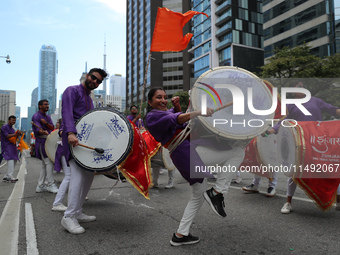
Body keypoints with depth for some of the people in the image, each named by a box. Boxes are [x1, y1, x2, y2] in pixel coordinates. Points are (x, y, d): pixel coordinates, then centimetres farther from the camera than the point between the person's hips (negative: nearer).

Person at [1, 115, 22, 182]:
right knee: (10, 159, -19)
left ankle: (6, 177, 12)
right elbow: (7, 136, -15)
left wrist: (18, 135, -1)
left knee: (14, 160, 5)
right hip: (7, 146, -9)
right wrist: (16, 134, -22)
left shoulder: (12, 129, 20)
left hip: (13, 146, 9)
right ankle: (10, 177, -21)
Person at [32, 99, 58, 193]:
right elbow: (37, 130, -19)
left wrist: (46, 123, -13)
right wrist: (44, 132, -41)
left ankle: (40, 186, 15)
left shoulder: (47, 117, 19)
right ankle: (51, 185, -9)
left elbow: (52, 127, 7)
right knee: (49, 162, -13)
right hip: (41, 141, -9)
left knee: (44, 164, 9)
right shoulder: (36, 116, -6)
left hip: (48, 141, 9)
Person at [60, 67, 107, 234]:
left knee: (89, 174, 7)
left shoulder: (89, 99, 26)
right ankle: (69, 217, -16)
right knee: (78, 174, -20)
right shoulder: (72, 91, 0)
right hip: (72, 137, -9)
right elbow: (67, 112, -17)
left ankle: (77, 212, 15)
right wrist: (71, 133, -32)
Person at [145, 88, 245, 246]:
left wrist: (176, 106, 15)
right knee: (238, 152, -7)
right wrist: (199, 112, -37)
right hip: (189, 152, -10)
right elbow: (174, 120, -24)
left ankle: (180, 235, 27)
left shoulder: (164, 111, 23)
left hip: (184, 159, 10)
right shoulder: (152, 116, -6)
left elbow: (178, 115, 39)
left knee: (199, 195, 23)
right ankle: (216, 192, -8)